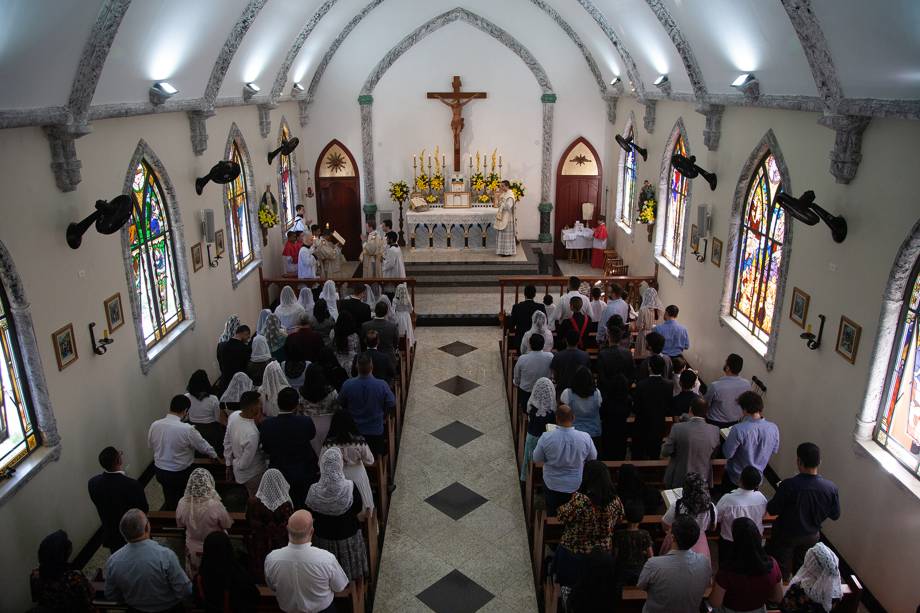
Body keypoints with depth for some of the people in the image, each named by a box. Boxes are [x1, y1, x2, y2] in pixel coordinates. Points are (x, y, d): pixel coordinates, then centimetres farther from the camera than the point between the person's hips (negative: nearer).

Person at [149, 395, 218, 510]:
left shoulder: (154, 425, -13)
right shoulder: (187, 429, -27)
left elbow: (150, 445, 6)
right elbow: (203, 446, -11)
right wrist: (214, 455, 10)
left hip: (160, 471, 5)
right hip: (180, 474, -5)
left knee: (169, 500, 26)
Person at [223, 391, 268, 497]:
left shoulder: (233, 415, -17)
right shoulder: (252, 434, -40)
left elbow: (227, 442, -1)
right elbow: (244, 464, -27)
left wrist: (229, 464, 13)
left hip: (240, 470, 7)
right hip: (253, 475, -7)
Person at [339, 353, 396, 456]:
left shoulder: (347, 385, -24)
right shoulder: (382, 386, -28)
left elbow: (341, 404, -4)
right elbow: (392, 405, -11)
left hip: (353, 431, 1)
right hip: (376, 432, -1)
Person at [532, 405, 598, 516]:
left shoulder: (546, 438, -25)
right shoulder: (585, 437, -23)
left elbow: (536, 458, -8)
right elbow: (593, 458, -4)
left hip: (552, 485, -1)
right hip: (577, 486, 1)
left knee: (552, 515, 24)